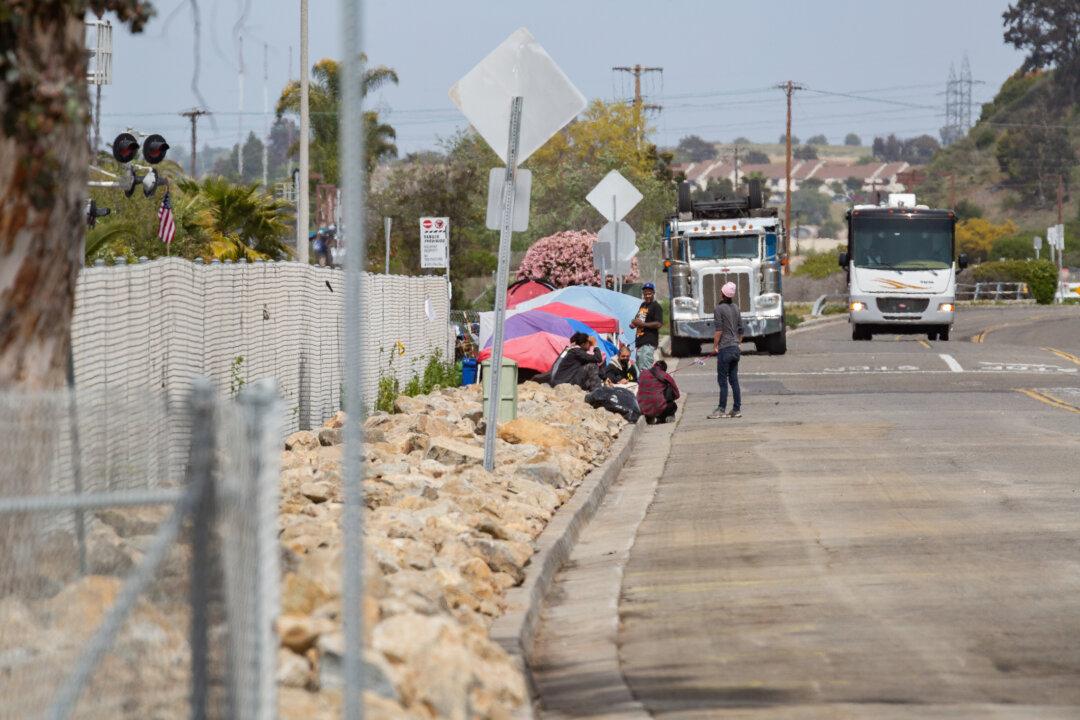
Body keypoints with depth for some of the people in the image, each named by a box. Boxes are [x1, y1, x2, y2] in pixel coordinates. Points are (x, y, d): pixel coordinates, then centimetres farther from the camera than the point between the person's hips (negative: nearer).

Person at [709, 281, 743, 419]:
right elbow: (741, 330, 15)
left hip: (724, 348, -7)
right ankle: (736, 409, 8)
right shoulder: (736, 308, 11)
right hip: (735, 348, 7)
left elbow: (718, 330, -15)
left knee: (723, 380, -5)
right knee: (734, 379, 9)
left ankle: (721, 409, -7)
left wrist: (715, 345, -8)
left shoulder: (719, 308, -10)